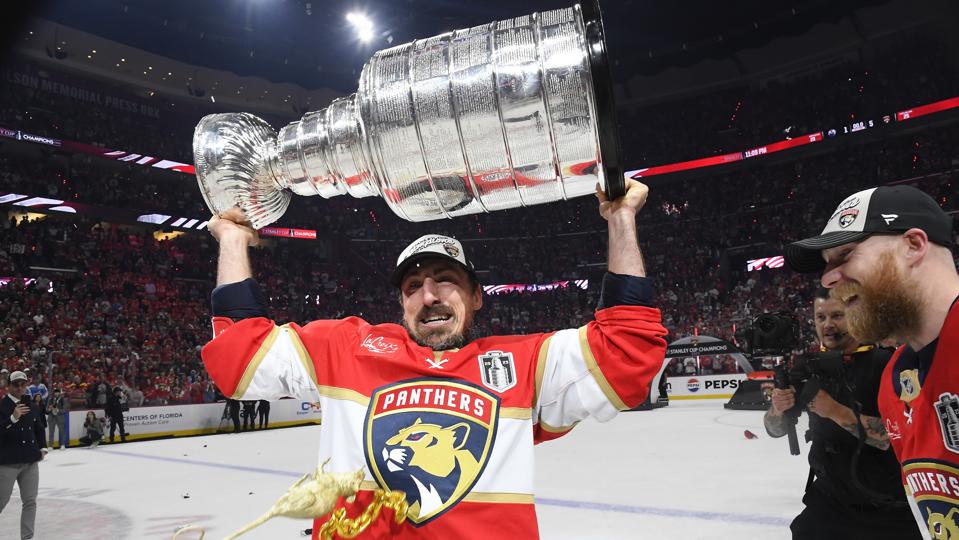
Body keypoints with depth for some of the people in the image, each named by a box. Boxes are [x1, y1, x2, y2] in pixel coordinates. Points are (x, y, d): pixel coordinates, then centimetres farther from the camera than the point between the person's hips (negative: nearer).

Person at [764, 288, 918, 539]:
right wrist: (778, 409, -21)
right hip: (831, 497, 3)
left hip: (892, 507, -3)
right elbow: (775, 430, 0)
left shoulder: (886, 362, -14)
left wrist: (837, 411, -31)